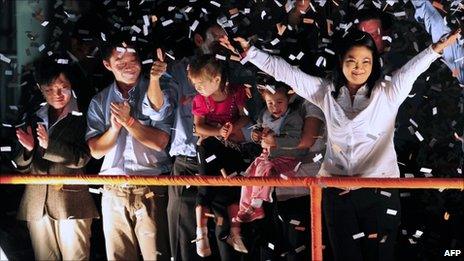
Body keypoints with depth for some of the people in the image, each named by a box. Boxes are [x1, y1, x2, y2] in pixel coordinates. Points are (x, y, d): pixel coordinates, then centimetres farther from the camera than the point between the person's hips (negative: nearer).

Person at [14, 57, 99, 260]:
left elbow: (81, 158, -12)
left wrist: (50, 145, -23)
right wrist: (28, 149, -8)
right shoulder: (36, 120, 13)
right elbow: (23, 167, 14)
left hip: (71, 203, -5)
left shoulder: (82, 117, -2)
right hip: (37, 204, 5)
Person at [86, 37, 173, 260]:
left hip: (151, 191, -3)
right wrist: (115, 127, -11)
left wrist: (129, 121, -13)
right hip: (113, 192, 3)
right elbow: (95, 151, 4)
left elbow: (160, 141, -8)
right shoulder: (99, 101, 10)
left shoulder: (157, 92, 1)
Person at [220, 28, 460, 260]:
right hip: (337, 190, 2)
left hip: (379, 189, -2)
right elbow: (283, 71, 11)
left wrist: (438, 47, -30)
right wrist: (250, 52, 9)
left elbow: (413, 68, -12)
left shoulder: (387, 93, 2)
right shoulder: (327, 92, 9)